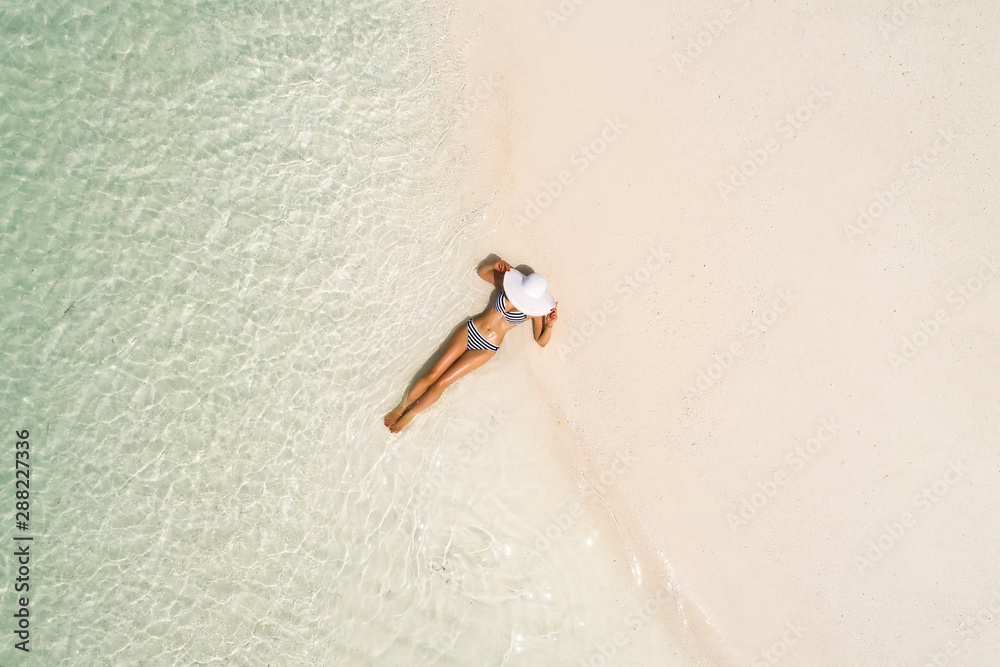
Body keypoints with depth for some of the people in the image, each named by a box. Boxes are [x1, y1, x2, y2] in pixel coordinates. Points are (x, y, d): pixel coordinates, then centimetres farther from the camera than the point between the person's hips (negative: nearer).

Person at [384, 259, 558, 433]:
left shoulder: (534, 310, -11)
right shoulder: (507, 283, -5)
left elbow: (541, 342, -6)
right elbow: (481, 271, 10)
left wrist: (549, 326, -25)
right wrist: (495, 266, -10)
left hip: (485, 349, -2)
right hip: (470, 331, 2)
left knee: (441, 383, -5)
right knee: (432, 375, -4)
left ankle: (409, 415, 12)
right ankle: (401, 407, 14)